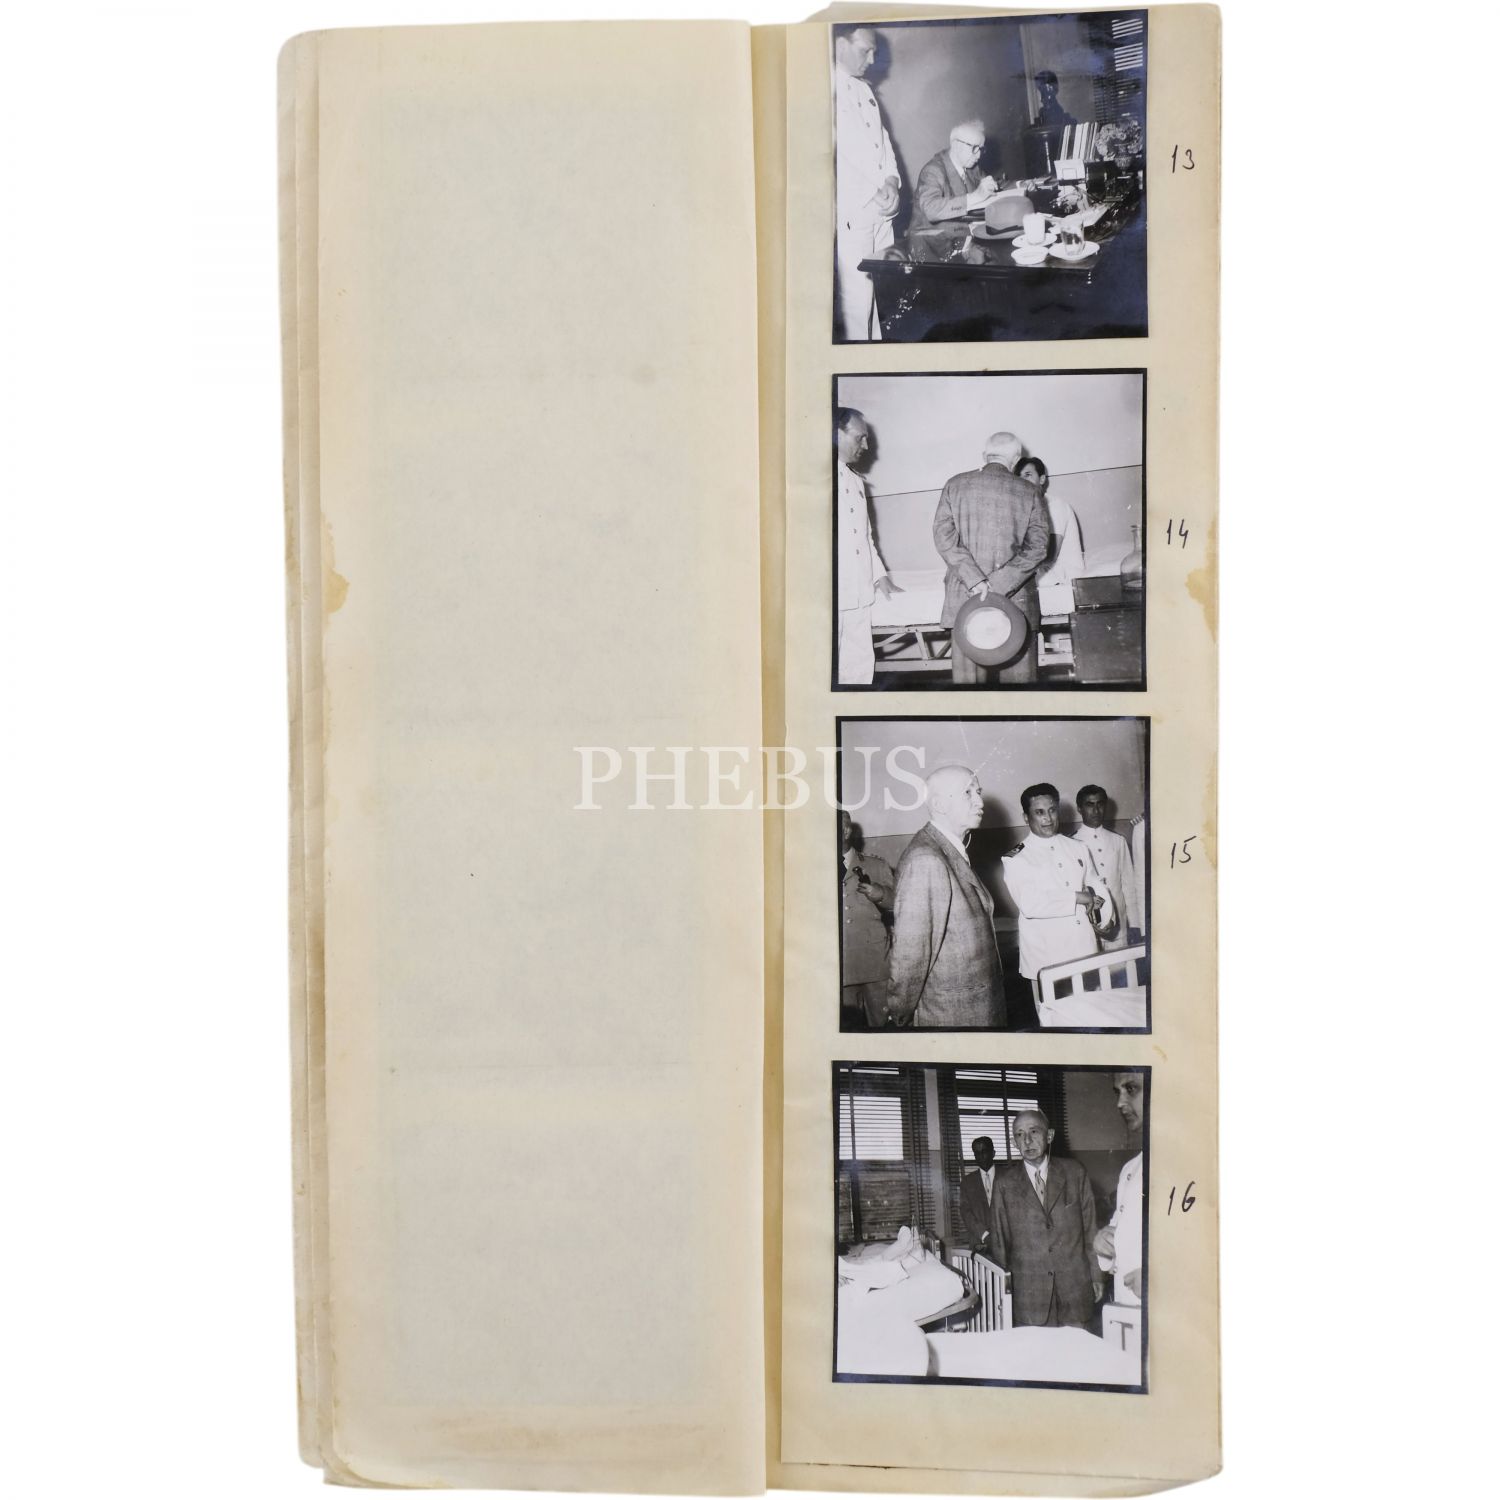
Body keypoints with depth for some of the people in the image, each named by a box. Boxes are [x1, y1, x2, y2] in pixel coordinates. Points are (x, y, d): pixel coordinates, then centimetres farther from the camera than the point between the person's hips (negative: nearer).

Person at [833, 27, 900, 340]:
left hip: (880, 214, 8)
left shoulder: (864, 90, 17)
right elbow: (834, 160, -17)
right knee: (856, 301, -7)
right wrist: (871, 196, -16)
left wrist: (891, 181, 3)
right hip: (851, 218, -8)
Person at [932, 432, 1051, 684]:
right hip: (1015, 601, -1)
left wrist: (974, 579, -10)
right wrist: (1000, 585, -11)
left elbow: (943, 536, -4)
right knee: (1017, 674, 6)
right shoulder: (1028, 492, 3)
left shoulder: (955, 485, 5)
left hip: (964, 597, 1)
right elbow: (1037, 547, -6)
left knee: (968, 676, 5)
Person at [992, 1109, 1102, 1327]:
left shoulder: (1075, 1174, 4)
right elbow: (1002, 1238, 7)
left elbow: (1090, 1227, 7)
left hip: (1074, 1283, 0)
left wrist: (1097, 1275, 7)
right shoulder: (1005, 1184, 2)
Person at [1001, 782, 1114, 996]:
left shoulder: (1077, 848, 12)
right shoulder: (1016, 858, -6)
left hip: (1086, 953, 5)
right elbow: (1030, 904, -17)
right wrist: (1077, 898, -12)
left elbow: (1098, 887, 16)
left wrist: (1104, 916, -3)